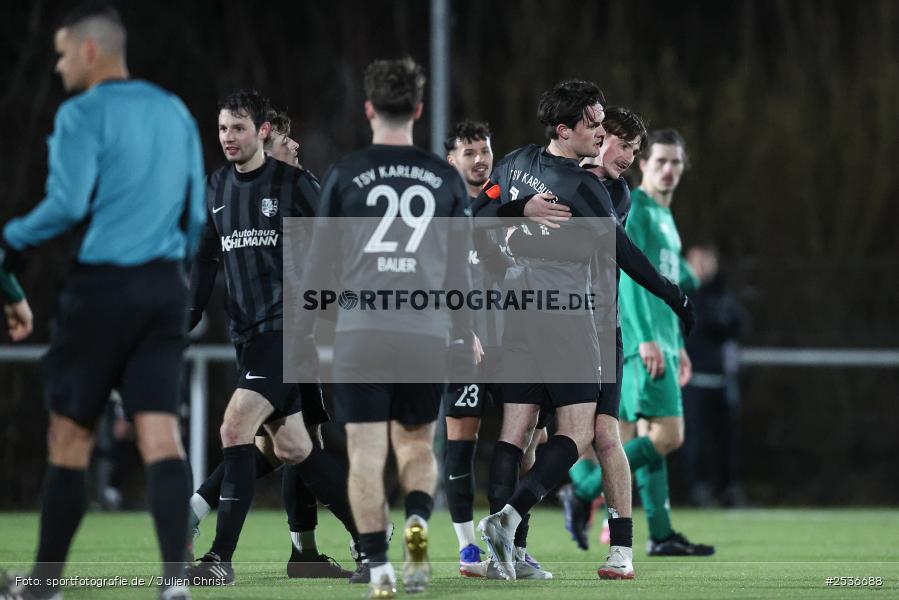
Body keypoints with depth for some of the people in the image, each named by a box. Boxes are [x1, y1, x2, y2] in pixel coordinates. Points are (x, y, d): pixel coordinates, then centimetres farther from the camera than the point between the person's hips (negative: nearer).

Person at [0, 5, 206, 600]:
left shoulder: (84, 115, -7)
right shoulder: (175, 113, 13)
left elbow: (66, 205, -16)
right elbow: (196, 213, 15)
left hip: (102, 288, -5)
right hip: (165, 289, 5)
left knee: (70, 437, 6)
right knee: (160, 434, -3)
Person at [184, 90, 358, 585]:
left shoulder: (294, 184, -7)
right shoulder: (217, 187, 11)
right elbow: (207, 260, 18)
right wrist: (186, 321, 11)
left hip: (290, 327, -7)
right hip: (247, 334, 7)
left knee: (236, 428, -18)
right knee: (290, 448, 9)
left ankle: (221, 559, -16)